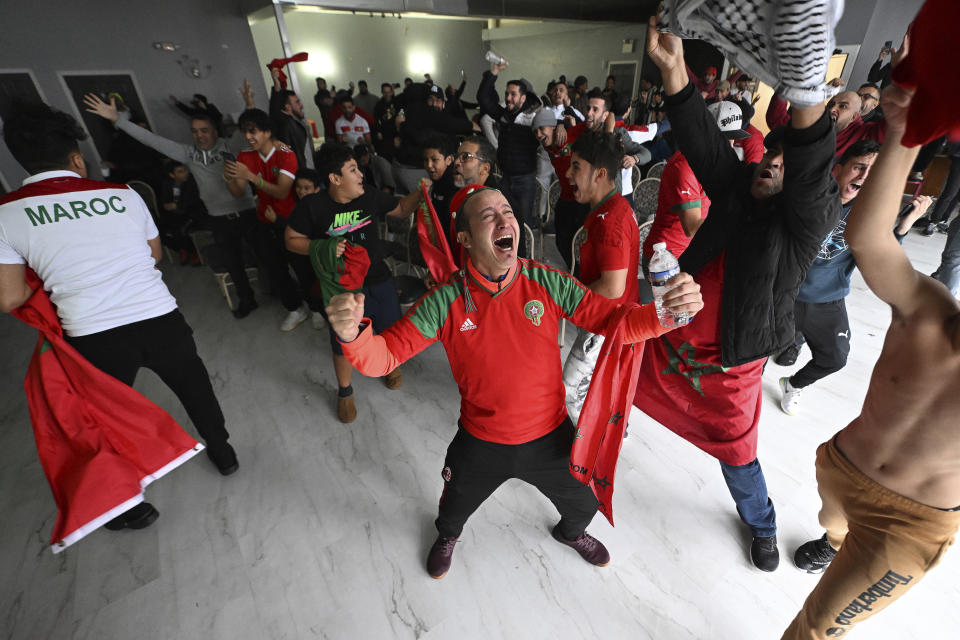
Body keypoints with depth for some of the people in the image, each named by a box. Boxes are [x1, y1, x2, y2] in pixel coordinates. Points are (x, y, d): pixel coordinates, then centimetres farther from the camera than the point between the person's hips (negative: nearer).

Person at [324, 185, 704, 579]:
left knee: (583, 506, 26)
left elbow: (616, 322, -17)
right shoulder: (446, 301, -21)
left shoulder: (549, 283, -18)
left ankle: (571, 532, 67)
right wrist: (352, 333, -44)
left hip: (549, 435, 1)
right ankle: (447, 536, 69)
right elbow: (382, 356, -22)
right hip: (480, 442, 0)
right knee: (456, 506, 28)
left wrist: (665, 312, -37)